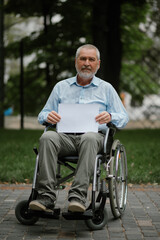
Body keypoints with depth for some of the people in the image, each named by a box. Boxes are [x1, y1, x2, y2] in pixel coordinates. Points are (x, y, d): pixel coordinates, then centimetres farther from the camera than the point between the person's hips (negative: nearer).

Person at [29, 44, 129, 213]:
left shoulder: (106, 88, 20)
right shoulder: (61, 87, 24)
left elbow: (123, 118, 15)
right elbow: (42, 115, 22)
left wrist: (110, 117, -10)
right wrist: (48, 116, -4)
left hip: (95, 135, -2)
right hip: (65, 136, 2)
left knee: (89, 138, -39)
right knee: (47, 137, -33)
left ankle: (78, 197, -48)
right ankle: (46, 197, -42)